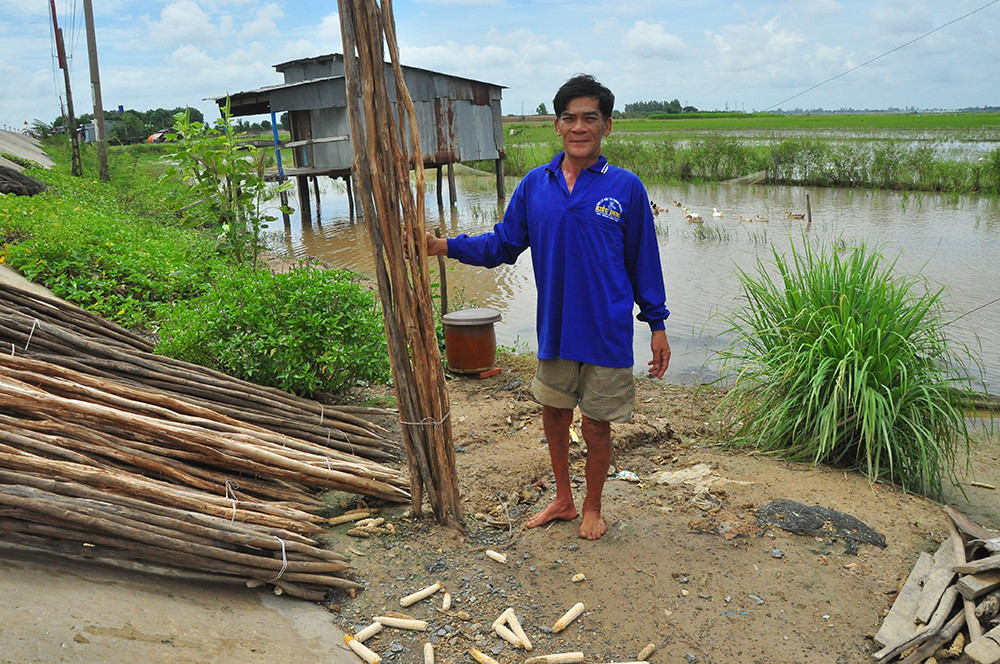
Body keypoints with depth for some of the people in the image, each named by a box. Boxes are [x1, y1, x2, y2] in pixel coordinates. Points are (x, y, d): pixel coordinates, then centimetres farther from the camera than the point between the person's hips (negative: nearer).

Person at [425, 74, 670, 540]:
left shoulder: (625, 188, -5)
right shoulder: (535, 185, 2)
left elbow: (644, 260, 2)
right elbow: (502, 244, 9)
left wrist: (657, 325, 2)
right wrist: (446, 247, -4)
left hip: (607, 332, -3)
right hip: (554, 328, 3)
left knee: (597, 426, 9)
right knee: (554, 415, 17)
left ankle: (592, 508, 34)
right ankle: (563, 500, 40)